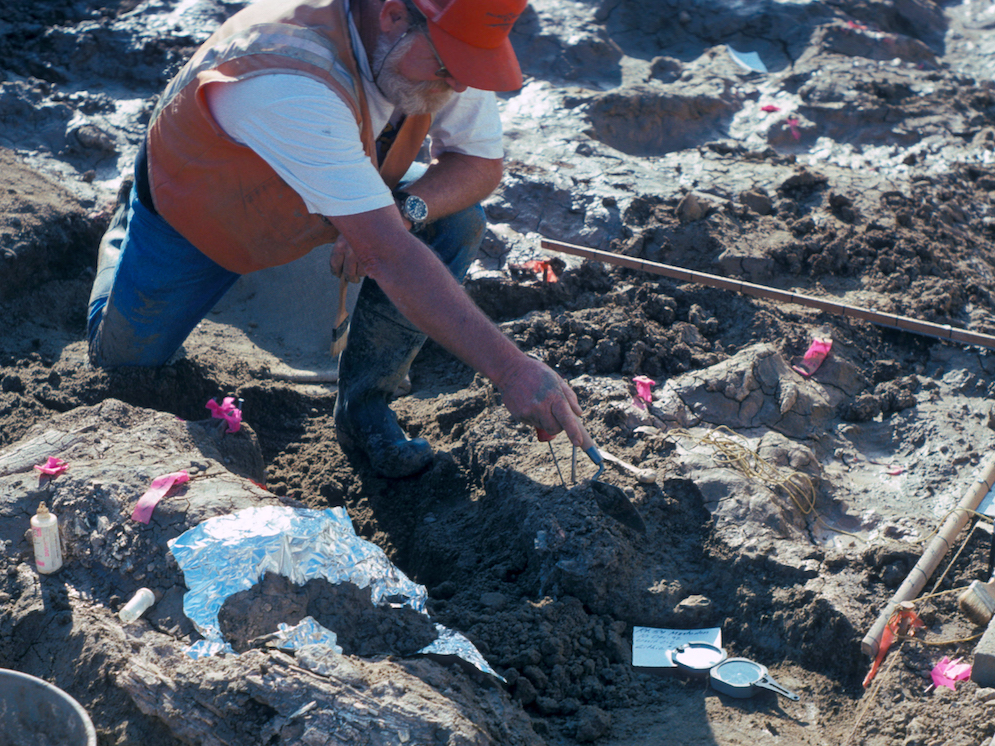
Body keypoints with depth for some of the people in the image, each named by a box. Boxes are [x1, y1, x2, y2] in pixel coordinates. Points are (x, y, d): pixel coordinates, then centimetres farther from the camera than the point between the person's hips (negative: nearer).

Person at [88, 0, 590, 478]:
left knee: (456, 220, -20)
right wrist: (510, 369, -53)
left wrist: (403, 210, -35)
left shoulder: (446, 44, -26)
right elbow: (390, 256, -51)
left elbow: (481, 163, -13)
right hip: (190, 208, -4)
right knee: (122, 358, 8)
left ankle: (363, 408, -6)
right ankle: (127, 233, 38)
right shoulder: (291, 80, -47)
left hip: (327, 196, 4)